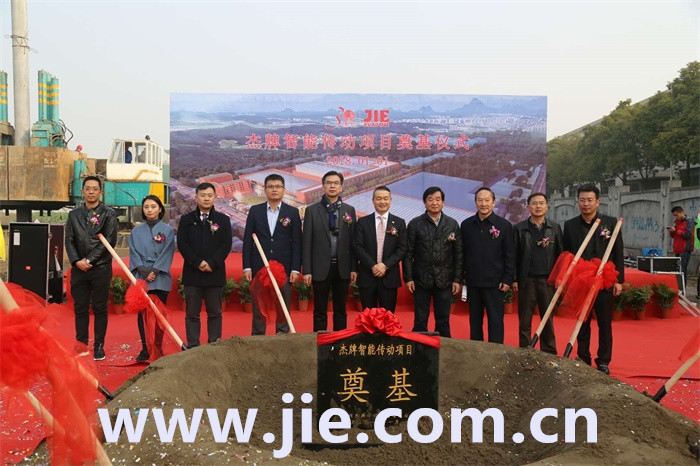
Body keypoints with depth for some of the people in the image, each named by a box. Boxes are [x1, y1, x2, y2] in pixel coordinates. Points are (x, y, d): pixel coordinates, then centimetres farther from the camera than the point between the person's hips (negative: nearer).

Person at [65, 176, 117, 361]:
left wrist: (90, 260, -11)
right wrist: (77, 261, -8)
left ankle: (99, 346, 11)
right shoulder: (74, 214, 12)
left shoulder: (109, 214, 1)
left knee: (100, 309, 3)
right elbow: (69, 240, 7)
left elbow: (109, 240, -7)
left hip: (100, 268, -3)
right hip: (79, 269, 3)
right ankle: (81, 344, 17)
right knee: (80, 309, 8)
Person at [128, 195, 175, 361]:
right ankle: (145, 349, 9)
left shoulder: (167, 230, 5)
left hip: (160, 279, -2)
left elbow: (167, 253, -2)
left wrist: (155, 271, -11)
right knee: (142, 314, 2)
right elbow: (133, 253, 5)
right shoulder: (136, 231, 11)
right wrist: (143, 270, -10)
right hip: (141, 278, 2)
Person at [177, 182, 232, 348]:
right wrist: (198, 262, -12)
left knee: (214, 313, 5)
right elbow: (182, 244, 0)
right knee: (192, 314, 4)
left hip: (215, 273, 0)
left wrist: (212, 264, -12)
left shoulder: (223, 220, 7)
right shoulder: (186, 219, 9)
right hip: (192, 273, 0)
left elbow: (226, 245, -1)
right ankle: (193, 347, 10)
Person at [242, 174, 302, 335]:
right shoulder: (255, 211, 6)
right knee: (258, 308, 7)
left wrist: (295, 268, -4)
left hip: (284, 267, -1)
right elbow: (247, 240, 5)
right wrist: (246, 267, -1)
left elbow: (297, 242, 2)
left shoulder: (293, 212, 4)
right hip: (259, 267, 1)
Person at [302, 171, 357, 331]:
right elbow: (307, 242, -2)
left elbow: (353, 241, 6)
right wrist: (307, 270, -6)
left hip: (342, 267, 2)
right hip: (321, 268, -2)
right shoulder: (312, 210, 1)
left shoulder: (349, 210, 7)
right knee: (320, 311, 6)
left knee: (340, 310, 10)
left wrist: (354, 268, 2)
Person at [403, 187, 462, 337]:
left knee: (443, 322, 9)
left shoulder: (452, 224, 5)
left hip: (444, 280, 1)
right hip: (421, 280, -1)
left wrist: (457, 279, 0)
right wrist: (408, 278, -5)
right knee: (420, 321, 6)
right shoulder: (415, 224, 1)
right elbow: (408, 253, 1)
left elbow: (458, 253, 5)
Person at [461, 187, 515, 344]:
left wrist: (507, 280, -6)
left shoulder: (504, 225, -2)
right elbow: (462, 253, 8)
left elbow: (510, 255, -1)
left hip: (494, 282, -3)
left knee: (495, 321, 3)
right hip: (472, 282, 3)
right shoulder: (466, 224, 6)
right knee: (475, 320, 11)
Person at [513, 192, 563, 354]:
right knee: (525, 321, 4)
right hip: (526, 280, -1)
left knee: (548, 319, 8)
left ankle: (549, 354, 17)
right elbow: (514, 255, 2)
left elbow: (560, 254, 8)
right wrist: (514, 279, -3)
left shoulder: (555, 228, 8)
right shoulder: (519, 228, 3)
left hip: (548, 280, 1)